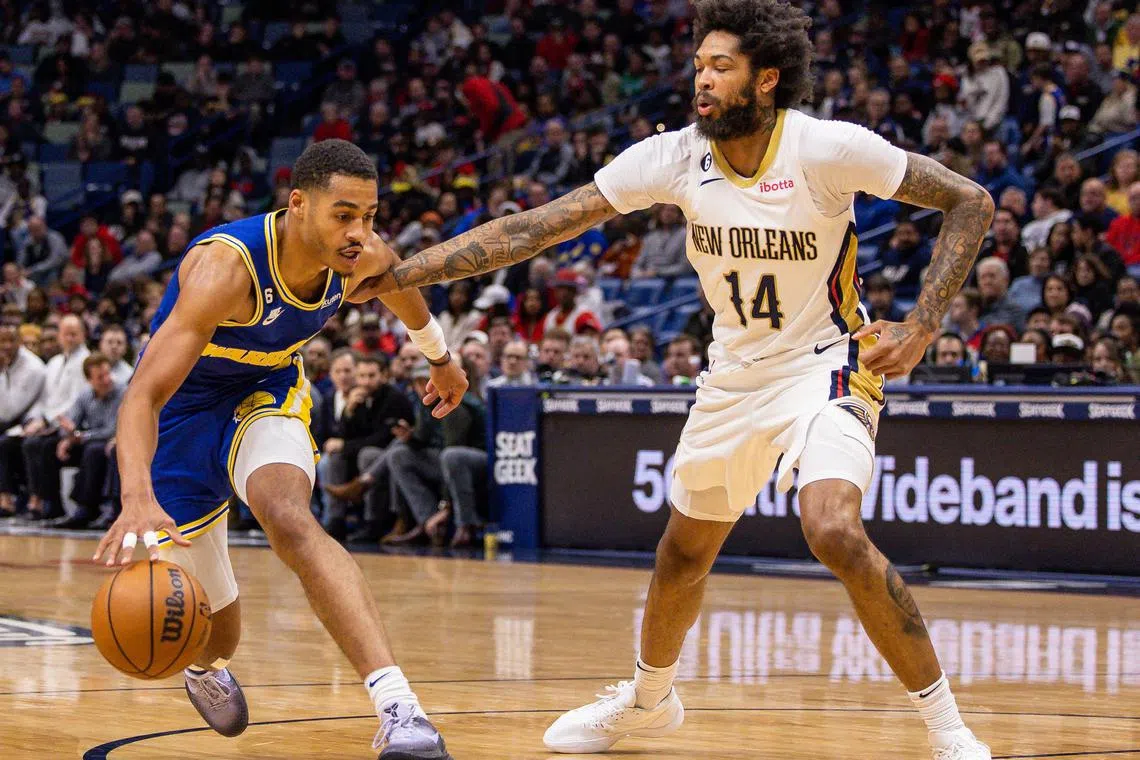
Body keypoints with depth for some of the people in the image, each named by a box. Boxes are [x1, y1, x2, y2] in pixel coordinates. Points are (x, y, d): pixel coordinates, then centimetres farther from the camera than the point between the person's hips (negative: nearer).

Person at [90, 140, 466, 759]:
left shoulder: (366, 260, -18)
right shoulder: (226, 266, -36)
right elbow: (144, 394, -43)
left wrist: (440, 357, 28)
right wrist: (136, 499, -59)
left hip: (267, 395, 2)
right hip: (184, 410, -2)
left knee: (288, 517, -32)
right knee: (208, 616, 7)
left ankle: (399, 710, -47)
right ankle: (207, 669, 50)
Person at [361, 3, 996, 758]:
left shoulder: (827, 149, -22)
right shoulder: (675, 157, -12)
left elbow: (970, 201, -14)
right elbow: (537, 227, -13)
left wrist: (921, 328, -21)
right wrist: (399, 273, -19)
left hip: (825, 364, -5)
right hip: (736, 376, 5)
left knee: (835, 532, -30)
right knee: (683, 554, 18)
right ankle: (648, 697, 48)